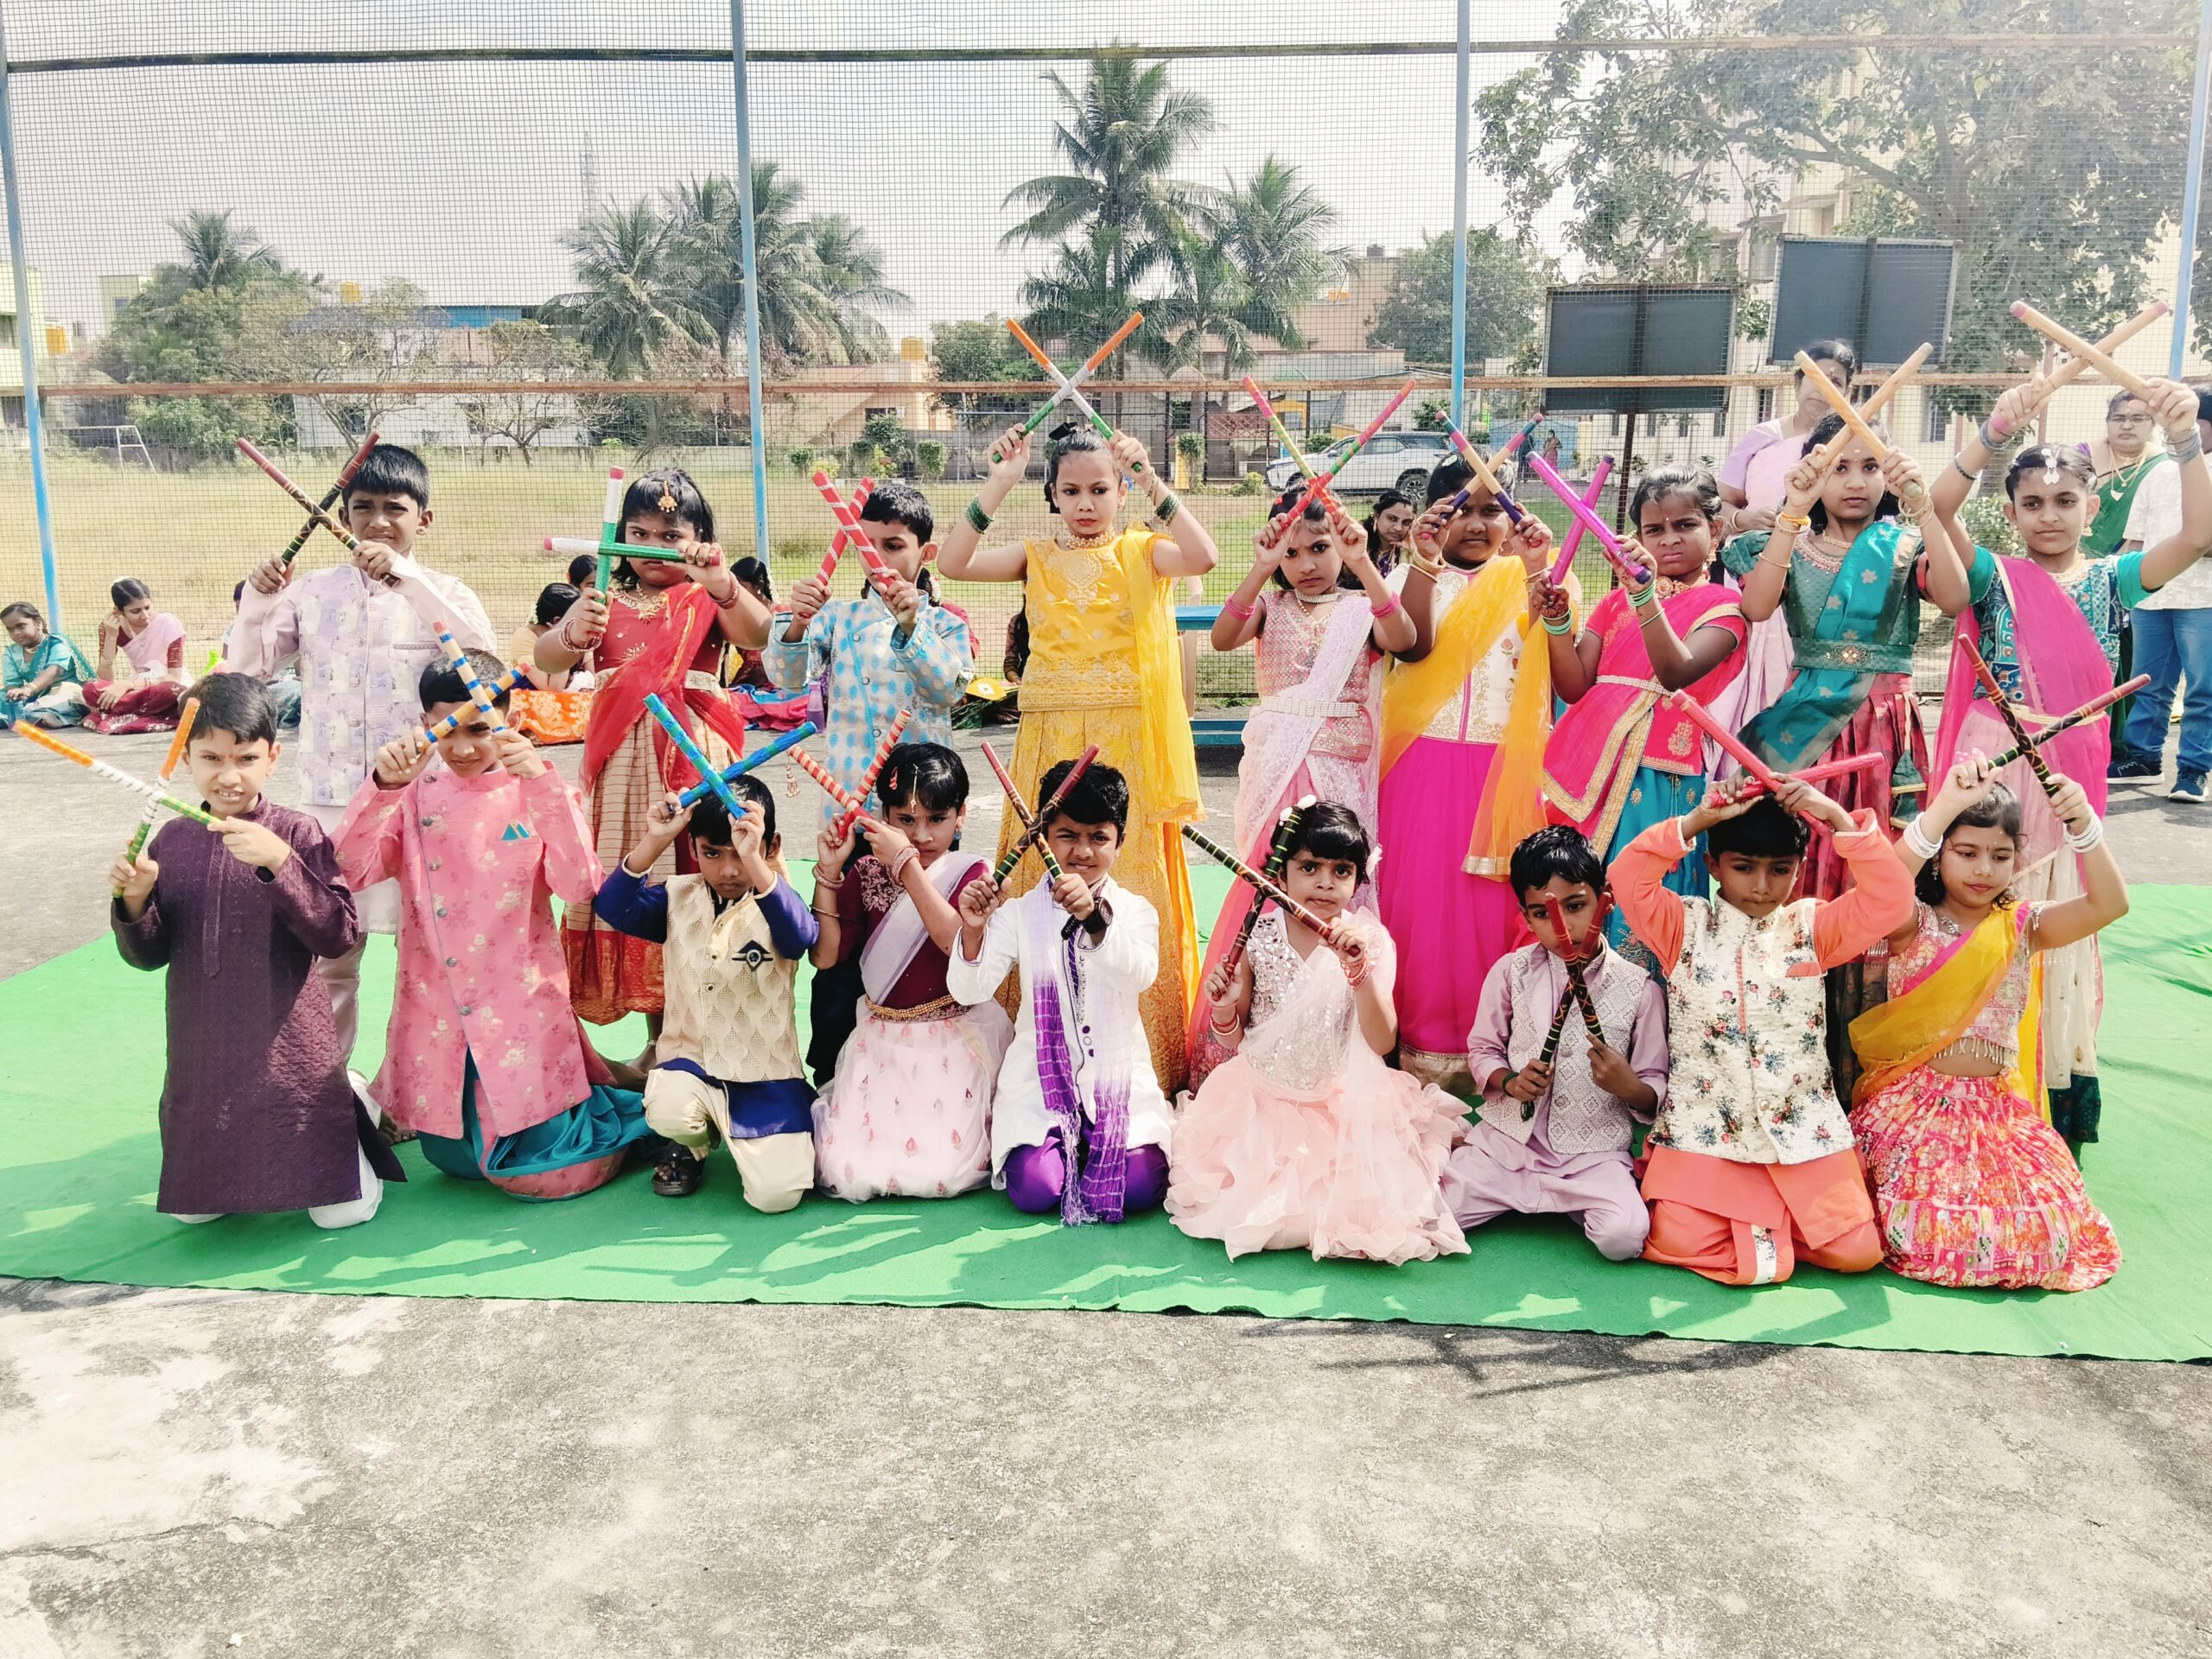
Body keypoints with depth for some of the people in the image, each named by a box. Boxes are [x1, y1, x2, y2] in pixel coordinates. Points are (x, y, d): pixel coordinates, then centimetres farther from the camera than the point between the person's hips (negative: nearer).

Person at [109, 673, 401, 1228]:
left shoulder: (296, 834, -11)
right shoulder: (172, 840, 1)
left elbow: (340, 936, -20)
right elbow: (148, 956, 5)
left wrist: (278, 864, -29)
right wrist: (134, 901, -14)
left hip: (290, 1052, -4)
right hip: (201, 1058, 4)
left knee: (343, 1210, 1)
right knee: (193, 1209, 16)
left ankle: (352, 1106, 29)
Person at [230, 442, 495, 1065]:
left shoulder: (440, 592, 0)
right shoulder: (313, 591, 6)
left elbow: (480, 645, -20)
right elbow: (249, 668, 6)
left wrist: (407, 577, -25)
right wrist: (255, 603, -11)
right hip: (330, 798, 2)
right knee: (328, 951, 10)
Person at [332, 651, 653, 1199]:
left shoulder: (534, 789, -4)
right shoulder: (414, 791, 1)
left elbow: (579, 887, -20)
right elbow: (350, 871, -14)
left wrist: (542, 781, -27)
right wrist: (383, 784, -27)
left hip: (523, 1005, -3)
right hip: (436, 1011, 3)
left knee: (536, 1172, 1)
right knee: (453, 1157, 17)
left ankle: (627, 1110, 27)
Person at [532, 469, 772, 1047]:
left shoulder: (710, 597, 5)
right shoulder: (607, 599, 11)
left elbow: (758, 636, -16)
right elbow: (545, 659, -2)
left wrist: (722, 582, -32)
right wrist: (574, 632, -24)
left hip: (696, 760, -2)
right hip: (625, 761, 3)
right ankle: (657, 1039, 18)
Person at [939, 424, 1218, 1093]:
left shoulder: (1141, 553, 4)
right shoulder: (1037, 558, 9)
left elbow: (1203, 556, -16)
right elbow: (953, 562, -5)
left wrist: (1150, 478, -17)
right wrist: (999, 483, -6)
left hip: (1125, 745, -2)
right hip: (1051, 743, 2)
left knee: (1126, 884, 0)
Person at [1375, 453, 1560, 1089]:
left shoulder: (1525, 584, 8)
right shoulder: (1415, 577, 6)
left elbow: (1552, 665, -10)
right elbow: (1412, 645, -14)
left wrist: (1539, 576, -20)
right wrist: (1424, 560, -22)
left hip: (1504, 767, 1)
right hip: (1428, 763, 0)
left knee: (1496, 897, 2)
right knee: (1424, 893, 1)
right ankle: (1426, 1035, 11)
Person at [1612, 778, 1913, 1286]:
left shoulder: (1812, 926, 6)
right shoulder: (1685, 925, 1)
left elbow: (1890, 901, -8)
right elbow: (1627, 878, -16)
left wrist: (1840, 819, -14)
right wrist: (1696, 820, -18)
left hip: (1800, 1128, 2)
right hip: (1705, 1129, -1)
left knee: (1857, 1252, -8)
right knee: (1677, 1241, -19)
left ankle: (1773, 1217, 21)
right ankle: (1756, 1223, 13)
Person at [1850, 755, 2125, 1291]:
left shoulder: (2022, 927, 8)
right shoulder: (1914, 924, -2)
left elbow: (2109, 905, -8)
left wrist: (2085, 828, -26)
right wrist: (1945, 806, -38)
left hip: (1998, 1105, 4)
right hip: (1915, 1101, -4)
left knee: (2041, 1229, -12)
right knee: (1931, 1228, -20)